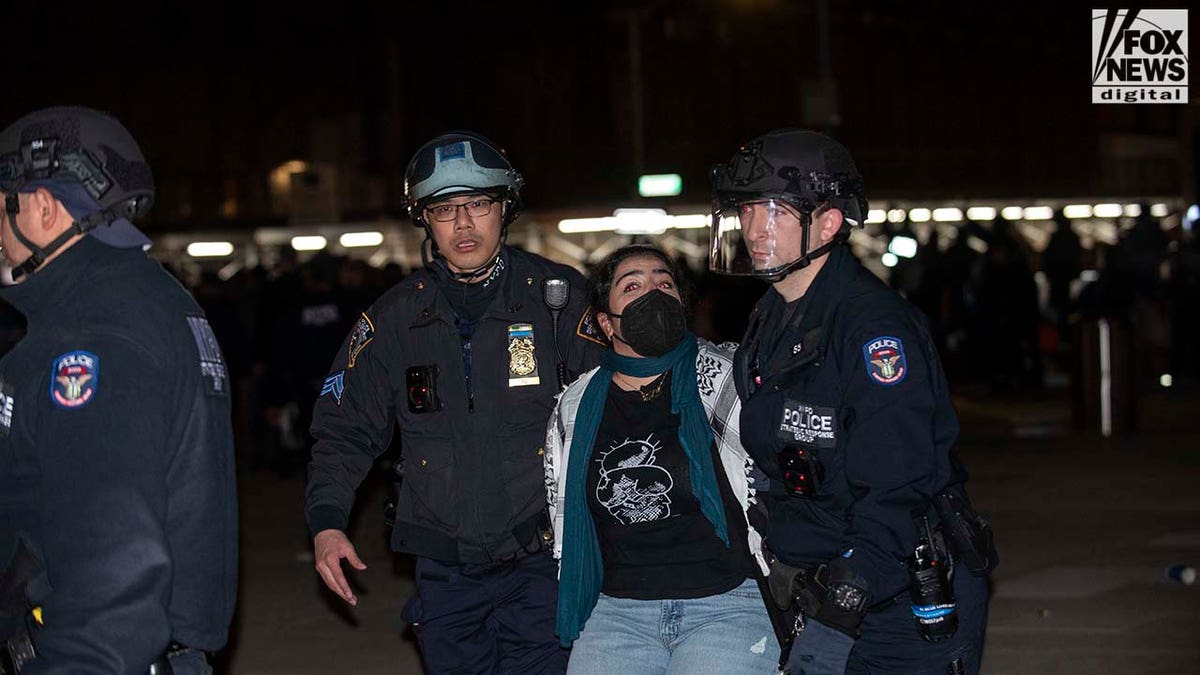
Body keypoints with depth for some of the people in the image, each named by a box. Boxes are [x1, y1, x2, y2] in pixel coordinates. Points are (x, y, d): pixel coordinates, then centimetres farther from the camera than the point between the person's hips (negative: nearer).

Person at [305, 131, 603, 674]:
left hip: (542, 563, -3)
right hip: (445, 573, 3)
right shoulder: (396, 316, 5)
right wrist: (326, 522, -1)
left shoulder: (556, 296, -2)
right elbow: (344, 429, 11)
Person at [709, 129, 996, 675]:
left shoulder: (874, 324, -19)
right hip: (826, 591, 8)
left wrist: (834, 620, -30)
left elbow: (895, 493, -26)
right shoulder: (769, 323, 9)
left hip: (911, 608, -7)